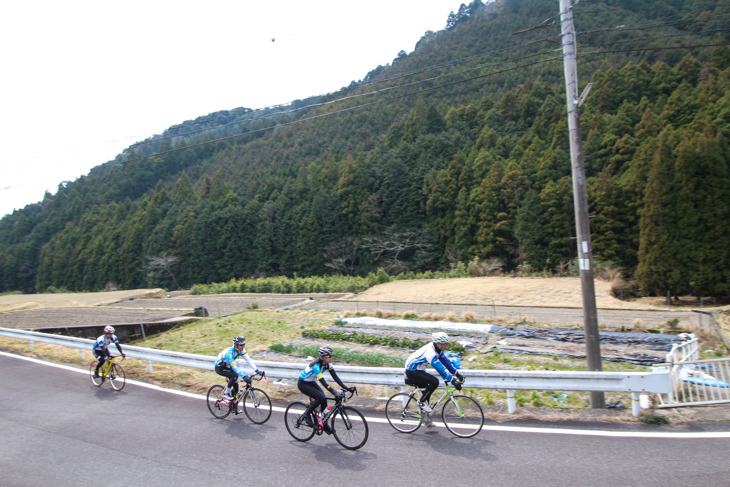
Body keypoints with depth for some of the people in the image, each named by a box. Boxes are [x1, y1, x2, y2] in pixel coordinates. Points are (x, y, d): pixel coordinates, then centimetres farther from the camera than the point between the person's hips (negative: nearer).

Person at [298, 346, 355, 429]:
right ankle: (307, 414, -1)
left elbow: (335, 377, -11)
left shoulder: (327, 364, -12)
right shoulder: (316, 366, -34)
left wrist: (346, 388, -20)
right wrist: (335, 393, -46)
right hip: (303, 384, -7)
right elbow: (323, 382, -40)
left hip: (311, 382, 7)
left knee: (324, 400, -5)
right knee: (320, 398, -23)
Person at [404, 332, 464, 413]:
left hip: (417, 370, 10)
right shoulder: (430, 352, -30)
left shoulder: (437, 349, 0)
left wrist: (457, 374, 1)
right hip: (412, 371, -10)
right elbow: (440, 368, -32)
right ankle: (422, 402, -8)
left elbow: (446, 361, 4)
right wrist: (453, 380, -32)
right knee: (434, 382, -22)